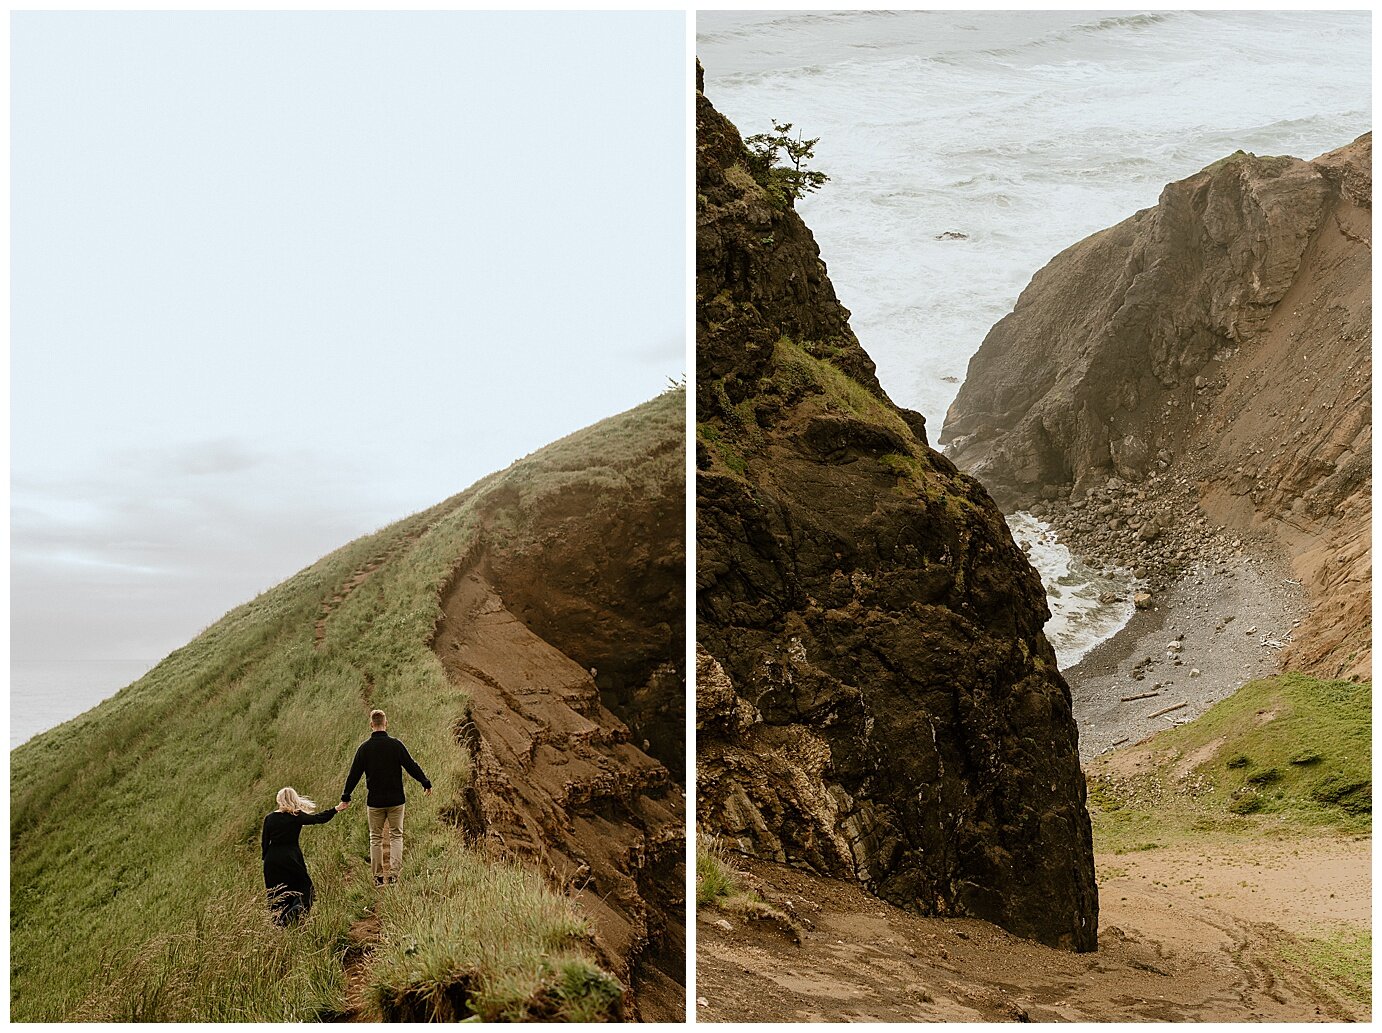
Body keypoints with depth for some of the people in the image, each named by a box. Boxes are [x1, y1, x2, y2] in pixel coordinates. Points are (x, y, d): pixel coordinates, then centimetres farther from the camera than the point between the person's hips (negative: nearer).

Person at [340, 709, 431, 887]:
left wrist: (346, 797, 12)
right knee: (396, 835, 9)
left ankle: (378, 876, 13)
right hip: (396, 799, -1)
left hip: (375, 801, 1)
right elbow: (411, 766, -6)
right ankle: (393, 873, -1)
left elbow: (354, 774, 2)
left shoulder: (364, 748, -4)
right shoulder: (396, 745, -8)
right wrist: (426, 783, 7)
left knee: (376, 838, 11)